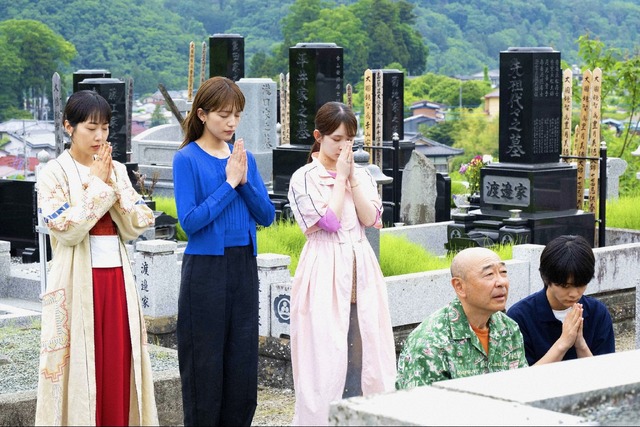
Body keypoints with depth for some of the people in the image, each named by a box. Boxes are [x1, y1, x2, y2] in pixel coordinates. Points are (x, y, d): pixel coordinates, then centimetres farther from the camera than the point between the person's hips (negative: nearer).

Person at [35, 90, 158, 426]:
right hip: (77, 282, -4)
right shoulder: (54, 173, -4)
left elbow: (136, 226, 3)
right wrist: (97, 183, -12)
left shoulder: (117, 171, 10)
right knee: (80, 366, -3)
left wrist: (112, 184, -8)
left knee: (117, 366, 4)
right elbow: (67, 229, -15)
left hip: (117, 279, 5)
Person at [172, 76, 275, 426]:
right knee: (205, 364, 2)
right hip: (206, 268, -5)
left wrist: (245, 181, -10)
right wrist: (229, 183, -16)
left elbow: (266, 216, 5)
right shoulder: (187, 159, -7)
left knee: (243, 362, 8)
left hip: (244, 266, 5)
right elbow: (190, 221, -15)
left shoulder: (244, 157, 8)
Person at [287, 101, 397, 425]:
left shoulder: (361, 175, 13)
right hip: (325, 272, -5)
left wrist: (352, 176, -4)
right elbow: (329, 221, -13)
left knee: (361, 347, 3)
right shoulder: (305, 178, -3)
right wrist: (341, 176, -7)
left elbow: (370, 218, 0)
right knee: (325, 351, -6)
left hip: (361, 270, 5)